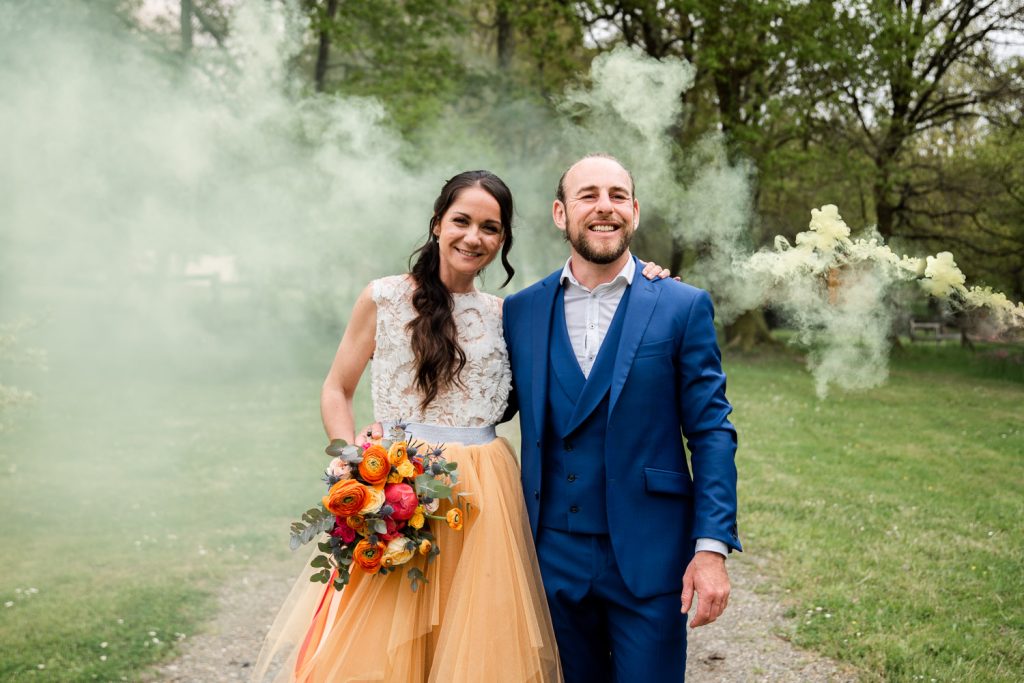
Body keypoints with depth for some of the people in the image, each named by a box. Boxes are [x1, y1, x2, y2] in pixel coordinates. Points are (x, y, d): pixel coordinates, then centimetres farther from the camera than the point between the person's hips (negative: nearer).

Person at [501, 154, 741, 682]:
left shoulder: (683, 308, -3)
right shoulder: (520, 312, 4)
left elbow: (712, 433, -4)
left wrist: (712, 548, -11)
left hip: (648, 559, -2)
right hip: (553, 559, 3)